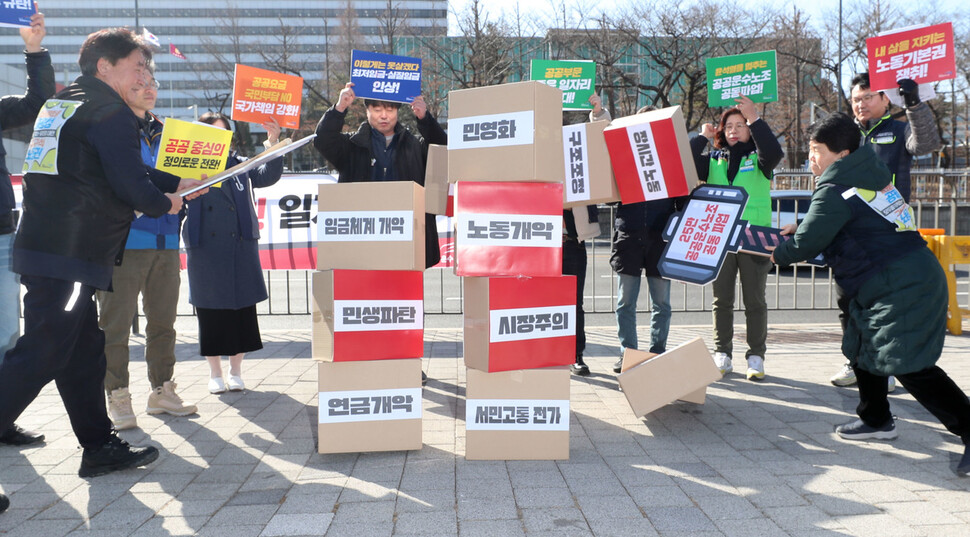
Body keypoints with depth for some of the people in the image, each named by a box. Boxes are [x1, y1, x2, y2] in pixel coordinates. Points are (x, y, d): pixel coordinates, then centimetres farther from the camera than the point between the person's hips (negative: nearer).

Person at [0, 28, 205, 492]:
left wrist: (174, 183, 29)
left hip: (41, 246, 10)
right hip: (69, 255, -10)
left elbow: (116, 166, 28)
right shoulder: (110, 111, -9)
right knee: (39, 357, -9)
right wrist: (163, 204, 4)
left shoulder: (61, 104, 21)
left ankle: (100, 446, 25)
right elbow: (130, 182, -17)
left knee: (84, 349, 15)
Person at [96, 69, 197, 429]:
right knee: (116, 322, -2)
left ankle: (162, 390, 20)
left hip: (165, 240, 6)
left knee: (163, 319, 10)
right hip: (123, 239, -6)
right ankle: (117, 398, 6)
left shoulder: (164, 133, 19)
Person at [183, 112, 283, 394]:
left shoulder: (240, 165, 7)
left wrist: (273, 143, -18)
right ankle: (215, 373, 19)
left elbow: (268, 175, -6)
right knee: (210, 310, 5)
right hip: (205, 251, -1)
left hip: (241, 248, 2)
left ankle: (236, 371, 18)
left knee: (242, 307, 4)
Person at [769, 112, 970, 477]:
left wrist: (777, 254, 7)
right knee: (862, 348, 20)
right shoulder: (870, 176, 13)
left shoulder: (834, 192, -16)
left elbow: (806, 244, -13)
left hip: (901, 290, -11)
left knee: (910, 368, -12)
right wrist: (801, 229, 18)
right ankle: (876, 420, 34)